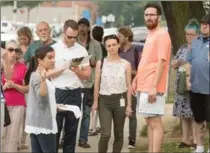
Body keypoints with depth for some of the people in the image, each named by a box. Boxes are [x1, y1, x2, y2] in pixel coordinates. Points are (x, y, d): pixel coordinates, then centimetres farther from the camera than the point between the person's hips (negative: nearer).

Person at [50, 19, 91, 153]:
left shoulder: (82, 50, 6)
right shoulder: (54, 49, 0)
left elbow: (88, 75, 7)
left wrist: (78, 71, -13)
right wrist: (61, 69, -17)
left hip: (75, 93, 2)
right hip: (57, 92, -2)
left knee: (72, 129, 8)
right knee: (55, 127, -1)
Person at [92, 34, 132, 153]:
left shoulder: (126, 64, 2)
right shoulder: (100, 63, 3)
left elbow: (129, 86, 2)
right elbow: (97, 84, 5)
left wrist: (129, 105, -2)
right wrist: (95, 102, 1)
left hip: (120, 100, 1)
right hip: (104, 100, -1)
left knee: (118, 134, 8)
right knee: (105, 134, -11)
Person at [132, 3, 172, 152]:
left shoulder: (162, 34, -11)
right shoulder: (150, 34, 17)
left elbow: (161, 61, -19)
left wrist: (154, 86, -25)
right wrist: (136, 80, 17)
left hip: (152, 88, -10)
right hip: (144, 86, 10)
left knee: (155, 123, -8)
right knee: (149, 122, 13)